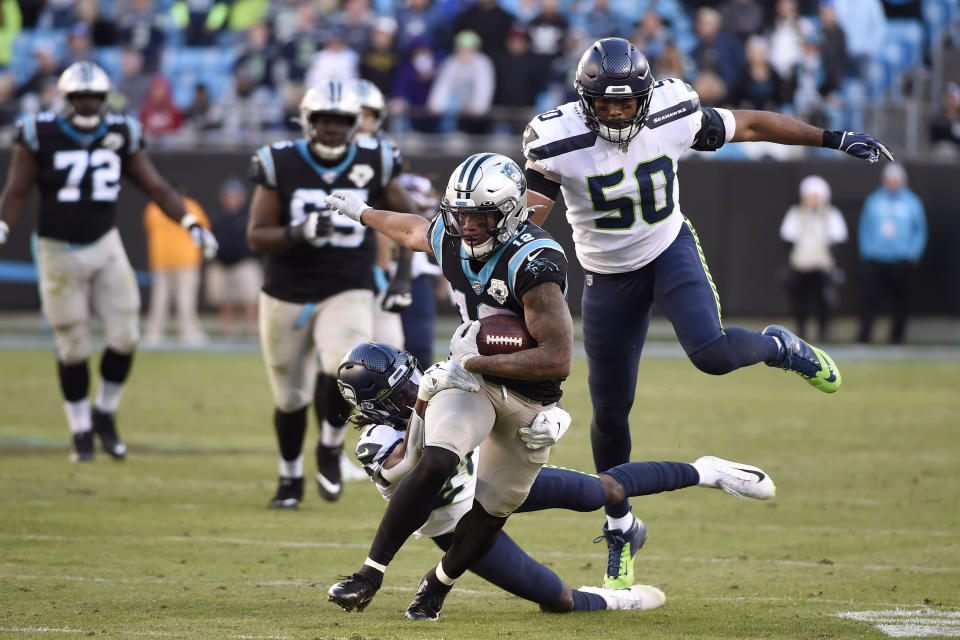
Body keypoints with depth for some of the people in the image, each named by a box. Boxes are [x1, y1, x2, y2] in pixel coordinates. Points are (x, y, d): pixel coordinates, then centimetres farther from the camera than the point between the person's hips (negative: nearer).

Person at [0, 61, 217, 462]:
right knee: (73, 348, 2)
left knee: (124, 337, -5)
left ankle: (105, 414, 18)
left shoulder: (121, 135, 1)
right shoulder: (41, 135, -8)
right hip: (59, 251, -3)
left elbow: (156, 187, 3)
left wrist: (190, 223, -7)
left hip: (105, 247, 3)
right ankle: (81, 430, 18)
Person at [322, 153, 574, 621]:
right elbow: (412, 231, 19)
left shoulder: (534, 263, -29)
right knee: (436, 461, -24)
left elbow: (558, 361, -33)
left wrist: (477, 359, -29)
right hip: (472, 377, 3)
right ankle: (370, 574, -21)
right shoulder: (449, 238, -9)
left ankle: (437, 586, 31)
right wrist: (363, 212, 37)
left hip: (529, 399, -3)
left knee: (491, 512, 4)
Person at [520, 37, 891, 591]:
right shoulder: (559, 142, -22)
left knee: (710, 353, -28)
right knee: (610, 411, 5)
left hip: (672, 251, 0)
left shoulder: (673, 117, -17)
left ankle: (776, 347, 8)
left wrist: (832, 139, 2)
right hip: (610, 277, 0)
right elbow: (527, 218, -16)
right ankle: (620, 526, 28)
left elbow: (749, 125, -3)